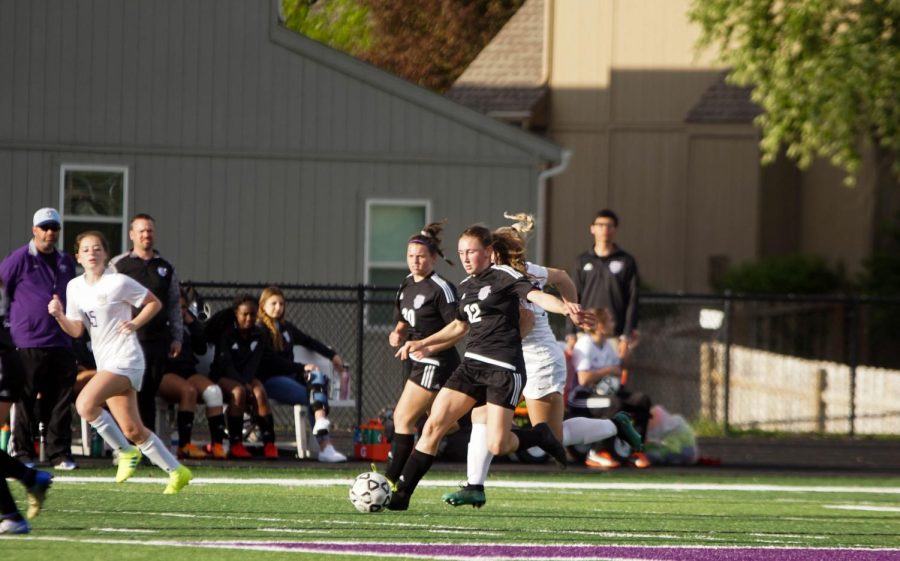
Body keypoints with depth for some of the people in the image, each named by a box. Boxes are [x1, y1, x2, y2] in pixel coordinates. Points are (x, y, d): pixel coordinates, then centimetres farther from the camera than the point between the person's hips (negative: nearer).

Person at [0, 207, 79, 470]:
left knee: (61, 402, 3)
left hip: (61, 343, 5)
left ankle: (60, 454, 6)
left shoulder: (66, 262, 15)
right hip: (29, 343, -5)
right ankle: (23, 453, 5)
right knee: (26, 401, 0)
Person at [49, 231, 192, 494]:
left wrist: (134, 324, -14)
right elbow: (76, 330, 9)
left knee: (85, 403, -26)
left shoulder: (119, 283, -10)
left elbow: (155, 303, 0)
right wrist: (59, 316, -10)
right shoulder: (75, 287, 8)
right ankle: (176, 471, 20)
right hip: (105, 361, 7)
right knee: (132, 430, 7)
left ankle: (126, 452, -8)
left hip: (125, 360, -7)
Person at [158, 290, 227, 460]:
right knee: (188, 390, -35)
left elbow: (201, 348, 14)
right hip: (164, 373, -6)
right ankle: (184, 445, -34)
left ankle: (217, 444, -29)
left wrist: (192, 323, 10)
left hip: (187, 370, 6)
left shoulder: (187, 325, 24)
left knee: (213, 390, -24)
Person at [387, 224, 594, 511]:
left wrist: (566, 308, -41)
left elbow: (537, 296, -22)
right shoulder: (465, 286, 16)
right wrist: (423, 343, 37)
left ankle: (540, 436, 17)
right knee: (433, 425, -4)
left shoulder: (504, 276, -6)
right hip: (472, 365, 7)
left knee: (496, 446, -14)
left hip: (504, 369, -7)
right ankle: (401, 494, 0)